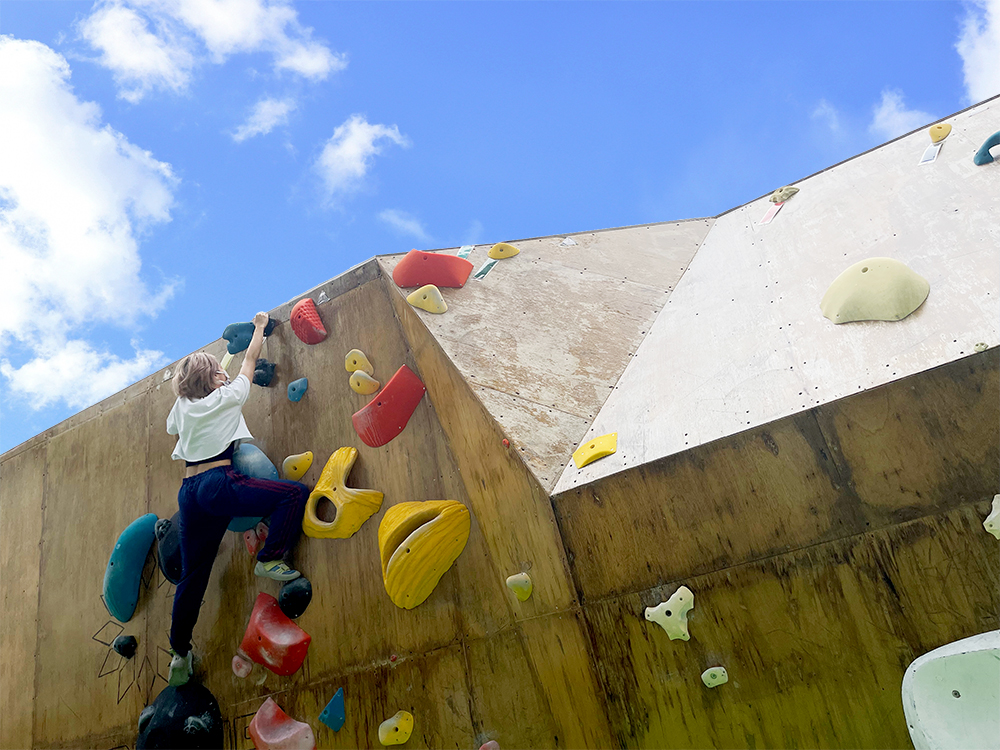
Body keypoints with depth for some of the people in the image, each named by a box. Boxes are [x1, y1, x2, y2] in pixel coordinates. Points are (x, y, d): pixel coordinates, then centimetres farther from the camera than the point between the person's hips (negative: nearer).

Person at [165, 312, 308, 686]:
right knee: (296, 493, -9)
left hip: (189, 492, 7)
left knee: (192, 576, 13)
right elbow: (250, 359, 16)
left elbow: (172, 429, 41)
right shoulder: (226, 397, 3)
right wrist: (260, 327, 31)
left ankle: (179, 653, 18)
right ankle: (269, 559, -14)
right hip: (218, 484, -7)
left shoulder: (182, 407, 18)